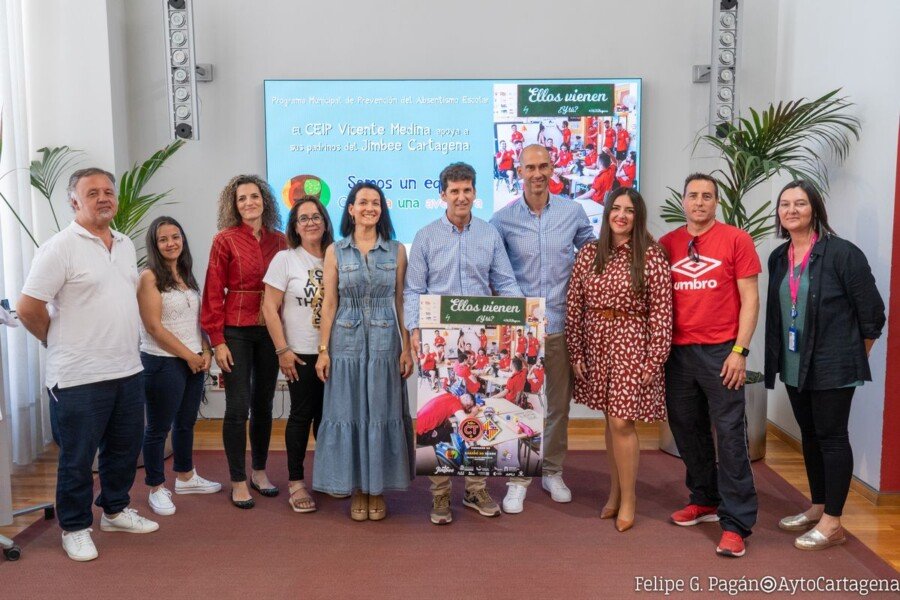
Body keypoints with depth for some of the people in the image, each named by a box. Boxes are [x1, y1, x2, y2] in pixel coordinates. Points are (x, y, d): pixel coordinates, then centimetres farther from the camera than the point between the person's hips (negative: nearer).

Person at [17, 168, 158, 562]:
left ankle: (116, 510, 36)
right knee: (77, 457, 6)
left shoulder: (125, 245, 10)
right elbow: (27, 308, -13)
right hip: (80, 377, -7)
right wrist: (60, 342, -2)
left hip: (128, 370, 7)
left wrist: (121, 342, 14)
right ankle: (74, 528, 23)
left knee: (125, 447, 18)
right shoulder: (60, 248, -13)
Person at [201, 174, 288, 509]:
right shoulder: (225, 240, -5)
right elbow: (214, 293, -6)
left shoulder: (279, 240, 6)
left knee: (263, 403, 13)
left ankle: (259, 472, 28)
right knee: (238, 407, -1)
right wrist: (217, 341, -9)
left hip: (270, 331, 4)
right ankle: (238, 482, 13)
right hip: (236, 331, -4)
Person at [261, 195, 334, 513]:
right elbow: (270, 308, -6)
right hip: (302, 354, -3)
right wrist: (282, 350, -11)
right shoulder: (285, 259, -4)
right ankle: (295, 481, 15)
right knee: (302, 414, 2)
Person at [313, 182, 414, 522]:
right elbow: (329, 304, 3)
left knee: (382, 414, 4)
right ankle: (356, 490, 16)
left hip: (385, 343, 0)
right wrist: (323, 350, -2)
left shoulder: (396, 251, 4)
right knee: (348, 413, 4)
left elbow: (401, 302, 4)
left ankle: (378, 490, 17)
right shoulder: (335, 252, 4)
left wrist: (407, 347, -2)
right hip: (346, 343, 0)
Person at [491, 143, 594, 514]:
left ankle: (553, 472, 29)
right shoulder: (503, 219, -3)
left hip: (561, 325, 2)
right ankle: (517, 479, 15)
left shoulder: (573, 212, 2)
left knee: (559, 403, 12)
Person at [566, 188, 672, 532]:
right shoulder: (589, 254, 5)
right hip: (596, 345, 4)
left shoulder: (651, 256, -6)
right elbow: (574, 307, 6)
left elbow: (661, 313, -8)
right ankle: (615, 491, 28)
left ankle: (628, 497, 12)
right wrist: (576, 353, 3)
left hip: (632, 345, -4)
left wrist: (654, 361, -10)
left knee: (621, 422, -6)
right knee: (612, 420, 13)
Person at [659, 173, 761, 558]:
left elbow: (750, 299, -2)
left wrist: (740, 351, -9)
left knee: (730, 434, -2)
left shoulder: (736, 240, -1)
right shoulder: (667, 244, 8)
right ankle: (705, 500, 31)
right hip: (678, 351, 4)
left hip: (720, 351, -4)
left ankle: (736, 523, 5)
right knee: (687, 431, 13)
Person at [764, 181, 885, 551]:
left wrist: (855, 357, 0)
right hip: (794, 366, 7)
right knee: (810, 436, 15)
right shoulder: (779, 257, 7)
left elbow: (872, 312, -8)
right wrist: (778, 359, 12)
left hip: (833, 366, -6)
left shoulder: (841, 253, -12)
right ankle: (818, 507, 29)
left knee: (831, 437, 0)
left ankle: (832, 523, 10)